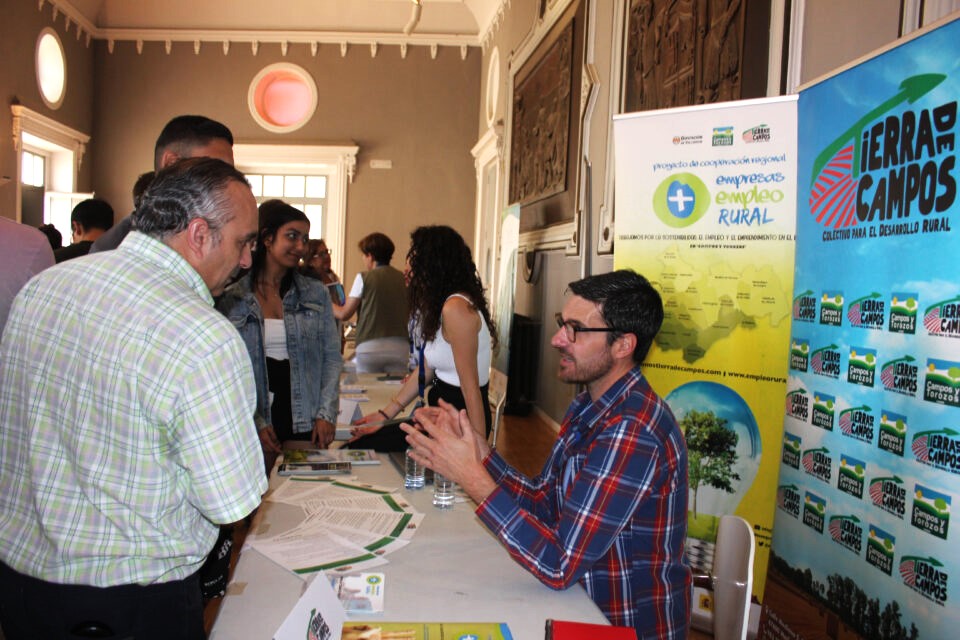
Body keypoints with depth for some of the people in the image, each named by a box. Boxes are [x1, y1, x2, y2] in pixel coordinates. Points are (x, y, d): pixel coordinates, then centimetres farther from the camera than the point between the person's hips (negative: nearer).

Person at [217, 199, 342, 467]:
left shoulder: (316, 294, 5)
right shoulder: (230, 298, -1)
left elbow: (332, 357, 5)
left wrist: (326, 413, -4)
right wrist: (254, 422, -9)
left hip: (307, 424, 2)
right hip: (254, 424, -1)